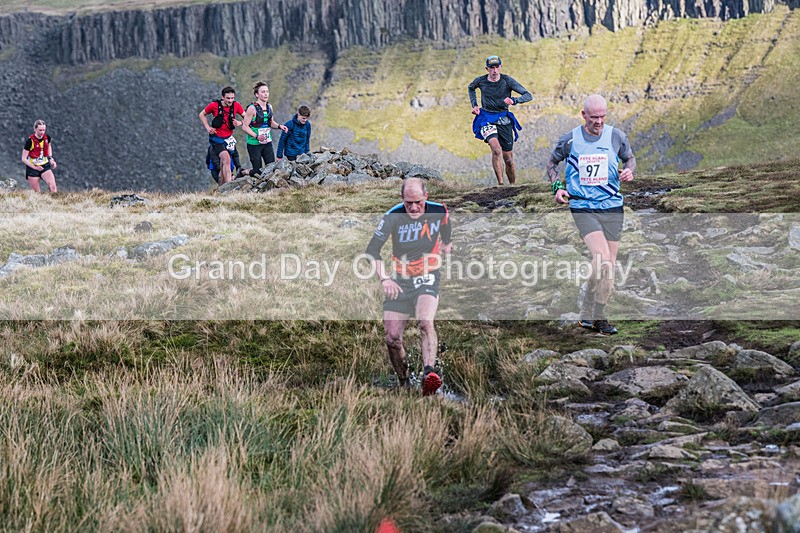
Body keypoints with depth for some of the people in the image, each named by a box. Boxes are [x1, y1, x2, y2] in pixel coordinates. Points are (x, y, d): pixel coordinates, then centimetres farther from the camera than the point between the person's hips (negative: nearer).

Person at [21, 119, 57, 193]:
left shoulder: (47, 138, -7)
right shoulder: (30, 141, -19)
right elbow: (24, 159, -13)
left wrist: (51, 158, 6)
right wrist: (35, 167, -21)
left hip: (45, 165, 3)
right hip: (32, 167, -3)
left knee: (53, 187, -18)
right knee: (36, 192, 1)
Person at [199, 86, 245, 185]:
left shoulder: (236, 105, -3)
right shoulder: (215, 105, -10)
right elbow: (202, 114, 6)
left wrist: (240, 123, -11)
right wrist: (208, 127, -4)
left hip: (228, 138, 4)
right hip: (216, 138, -4)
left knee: (222, 167, 11)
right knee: (226, 158, -24)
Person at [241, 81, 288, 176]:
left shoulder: (269, 107, 7)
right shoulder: (252, 108, -14)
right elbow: (245, 126, -14)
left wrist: (279, 126, 0)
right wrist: (257, 136, -26)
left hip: (267, 142, 6)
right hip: (254, 143, -6)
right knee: (257, 171, -5)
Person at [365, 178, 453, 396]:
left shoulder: (439, 212, -6)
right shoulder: (393, 217, -12)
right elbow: (372, 250, -14)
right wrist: (384, 278, -25)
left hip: (427, 280, -1)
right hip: (399, 282, 1)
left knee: (425, 321, -29)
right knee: (392, 339, -4)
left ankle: (428, 374, -45)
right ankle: (404, 383, 16)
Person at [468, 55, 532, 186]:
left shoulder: (507, 81, -10)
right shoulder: (480, 81, -4)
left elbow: (528, 95, -14)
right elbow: (471, 88, 22)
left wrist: (514, 100, -33)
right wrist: (474, 105, 8)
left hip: (504, 120, 1)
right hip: (487, 119, -1)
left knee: (508, 158, 5)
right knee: (496, 150, -27)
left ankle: (513, 186, 24)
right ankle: (500, 184, -23)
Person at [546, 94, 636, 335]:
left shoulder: (616, 136, 2)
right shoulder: (570, 140, -2)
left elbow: (630, 158, 19)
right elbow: (552, 162, 15)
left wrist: (628, 170, -4)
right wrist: (557, 187, 0)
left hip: (612, 207, 3)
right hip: (583, 208, -3)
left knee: (609, 265, 4)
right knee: (602, 258, -21)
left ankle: (589, 315, 18)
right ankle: (598, 317, -6)